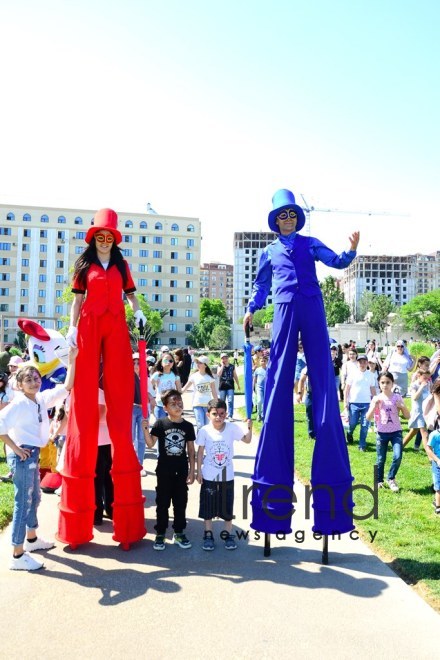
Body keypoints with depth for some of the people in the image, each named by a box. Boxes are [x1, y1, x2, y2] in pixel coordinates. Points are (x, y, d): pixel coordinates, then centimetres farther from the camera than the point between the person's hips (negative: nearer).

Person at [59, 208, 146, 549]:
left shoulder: (122, 264, 17)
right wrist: (72, 327, -1)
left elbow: (130, 293, 16)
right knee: (85, 398, -5)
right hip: (89, 327, -1)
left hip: (116, 327, 1)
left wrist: (138, 311, -4)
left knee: (120, 395, -3)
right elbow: (78, 299, 10)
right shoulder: (84, 264, 14)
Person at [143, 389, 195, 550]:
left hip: (182, 470, 2)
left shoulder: (188, 426, -1)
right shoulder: (160, 423, -6)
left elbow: (191, 450, 4)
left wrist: (192, 470, 2)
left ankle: (179, 533, 24)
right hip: (164, 470, -2)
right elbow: (150, 444, -9)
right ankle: (160, 534, 20)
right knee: (162, 503, 8)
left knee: (181, 502, 11)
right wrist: (145, 429, -24)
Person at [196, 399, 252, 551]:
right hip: (208, 476, -1)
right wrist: (198, 471, -3)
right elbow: (200, 452, -4)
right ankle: (208, 535, 25)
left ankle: (227, 534, 28)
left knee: (227, 506, 11)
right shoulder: (204, 431, -12)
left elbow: (247, 440, 1)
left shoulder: (232, 428, -9)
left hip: (227, 476, 1)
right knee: (208, 506, 10)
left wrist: (249, 427, -16)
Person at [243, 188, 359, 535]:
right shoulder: (269, 252, 19)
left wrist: (352, 250, -15)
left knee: (323, 379, -3)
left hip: (312, 310, 0)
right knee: (279, 384, -3)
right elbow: (261, 286, 22)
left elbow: (337, 261, 5)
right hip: (285, 312, 1)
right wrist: (251, 310, 7)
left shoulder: (310, 243, 17)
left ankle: (331, 473, 3)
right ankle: (274, 473, 5)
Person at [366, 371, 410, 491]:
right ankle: (379, 481, 29)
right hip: (382, 433, 0)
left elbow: (407, 416, -1)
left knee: (397, 457, -14)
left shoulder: (397, 397, -2)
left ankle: (391, 478, 10)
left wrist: (403, 407, -18)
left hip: (396, 432, 0)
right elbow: (368, 418, -9)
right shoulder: (376, 399, -3)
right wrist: (375, 405, -19)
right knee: (381, 460, 7)